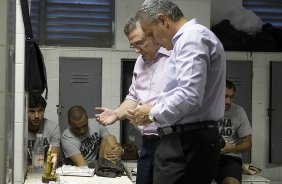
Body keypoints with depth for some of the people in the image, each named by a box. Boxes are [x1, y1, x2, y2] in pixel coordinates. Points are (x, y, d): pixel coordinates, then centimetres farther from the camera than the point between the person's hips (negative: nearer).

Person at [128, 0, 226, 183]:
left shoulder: (192, 37, -12)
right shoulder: (192, 37, 19)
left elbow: (189, 97, -23)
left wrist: (153, 113, -8)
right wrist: (155, 109, 16)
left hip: (187, 144, -10)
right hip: (189, 141, 10)